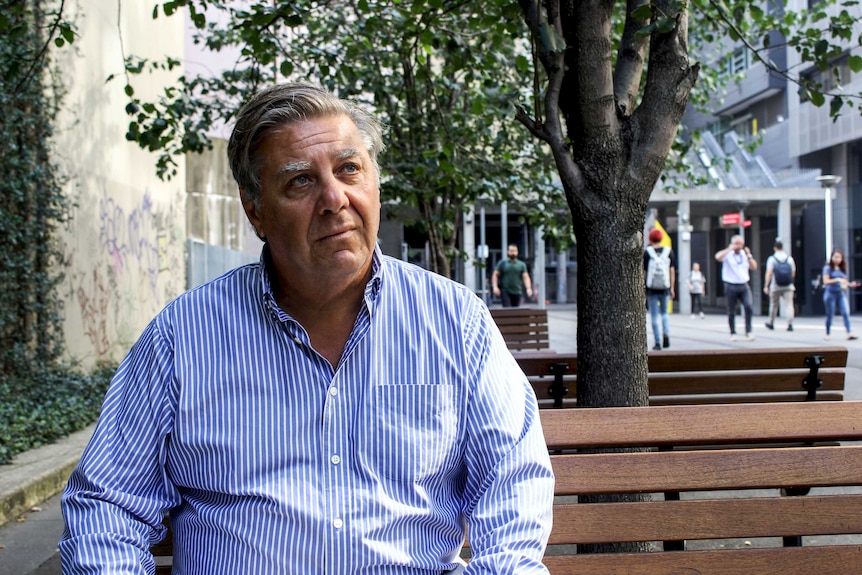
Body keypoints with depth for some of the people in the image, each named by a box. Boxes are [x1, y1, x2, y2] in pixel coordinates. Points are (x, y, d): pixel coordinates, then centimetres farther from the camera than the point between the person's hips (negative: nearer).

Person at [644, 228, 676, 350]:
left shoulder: (647, 252, -4)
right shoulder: (669, 251, 2)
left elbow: (643, 272, -3)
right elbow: (672, 271, 3)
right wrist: (672, 288, 8)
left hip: (651, 289, -2)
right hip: (665, 288, 2)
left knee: (654, 316, 4)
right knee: (664, 312, 18)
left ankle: (658, 342, 3)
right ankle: (666, 334, -4)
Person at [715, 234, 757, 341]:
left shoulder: (745, 254, 12)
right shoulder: (727, 254, -2)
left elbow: (754, 267, 7)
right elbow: (718, 257, -24)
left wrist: (749, 255, -4)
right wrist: (730, 249, -19)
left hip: (744, 286, 3)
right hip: (731, 286, -3)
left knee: (748, 306, -17)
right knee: (731, 312, 4)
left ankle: (748, 332, -9)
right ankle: (733, 333, 17)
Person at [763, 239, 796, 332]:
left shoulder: (772, 259, -5)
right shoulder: (789, 258, 5)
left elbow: (769, 273, -12)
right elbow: (793, 273, 10)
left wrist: (766, 286, -10)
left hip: (775, 287, -1)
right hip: (788, 286, 1)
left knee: (774, 305, 13)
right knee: (789, 305, -4)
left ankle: (771, 323, 28)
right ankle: (790, 324, -17)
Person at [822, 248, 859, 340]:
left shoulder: (843, 269, 13)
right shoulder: (828, 268, -4)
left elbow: (844, 281, 20)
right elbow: (826, 281, -13)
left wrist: (850, 284, -1)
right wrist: (837, 279, -24)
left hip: (841, 294, 4)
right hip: (830, 293, -4)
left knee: (846, 313, -10)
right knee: (830, 315, 4)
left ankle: (849, 333, -17)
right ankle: (828, 334, 16)